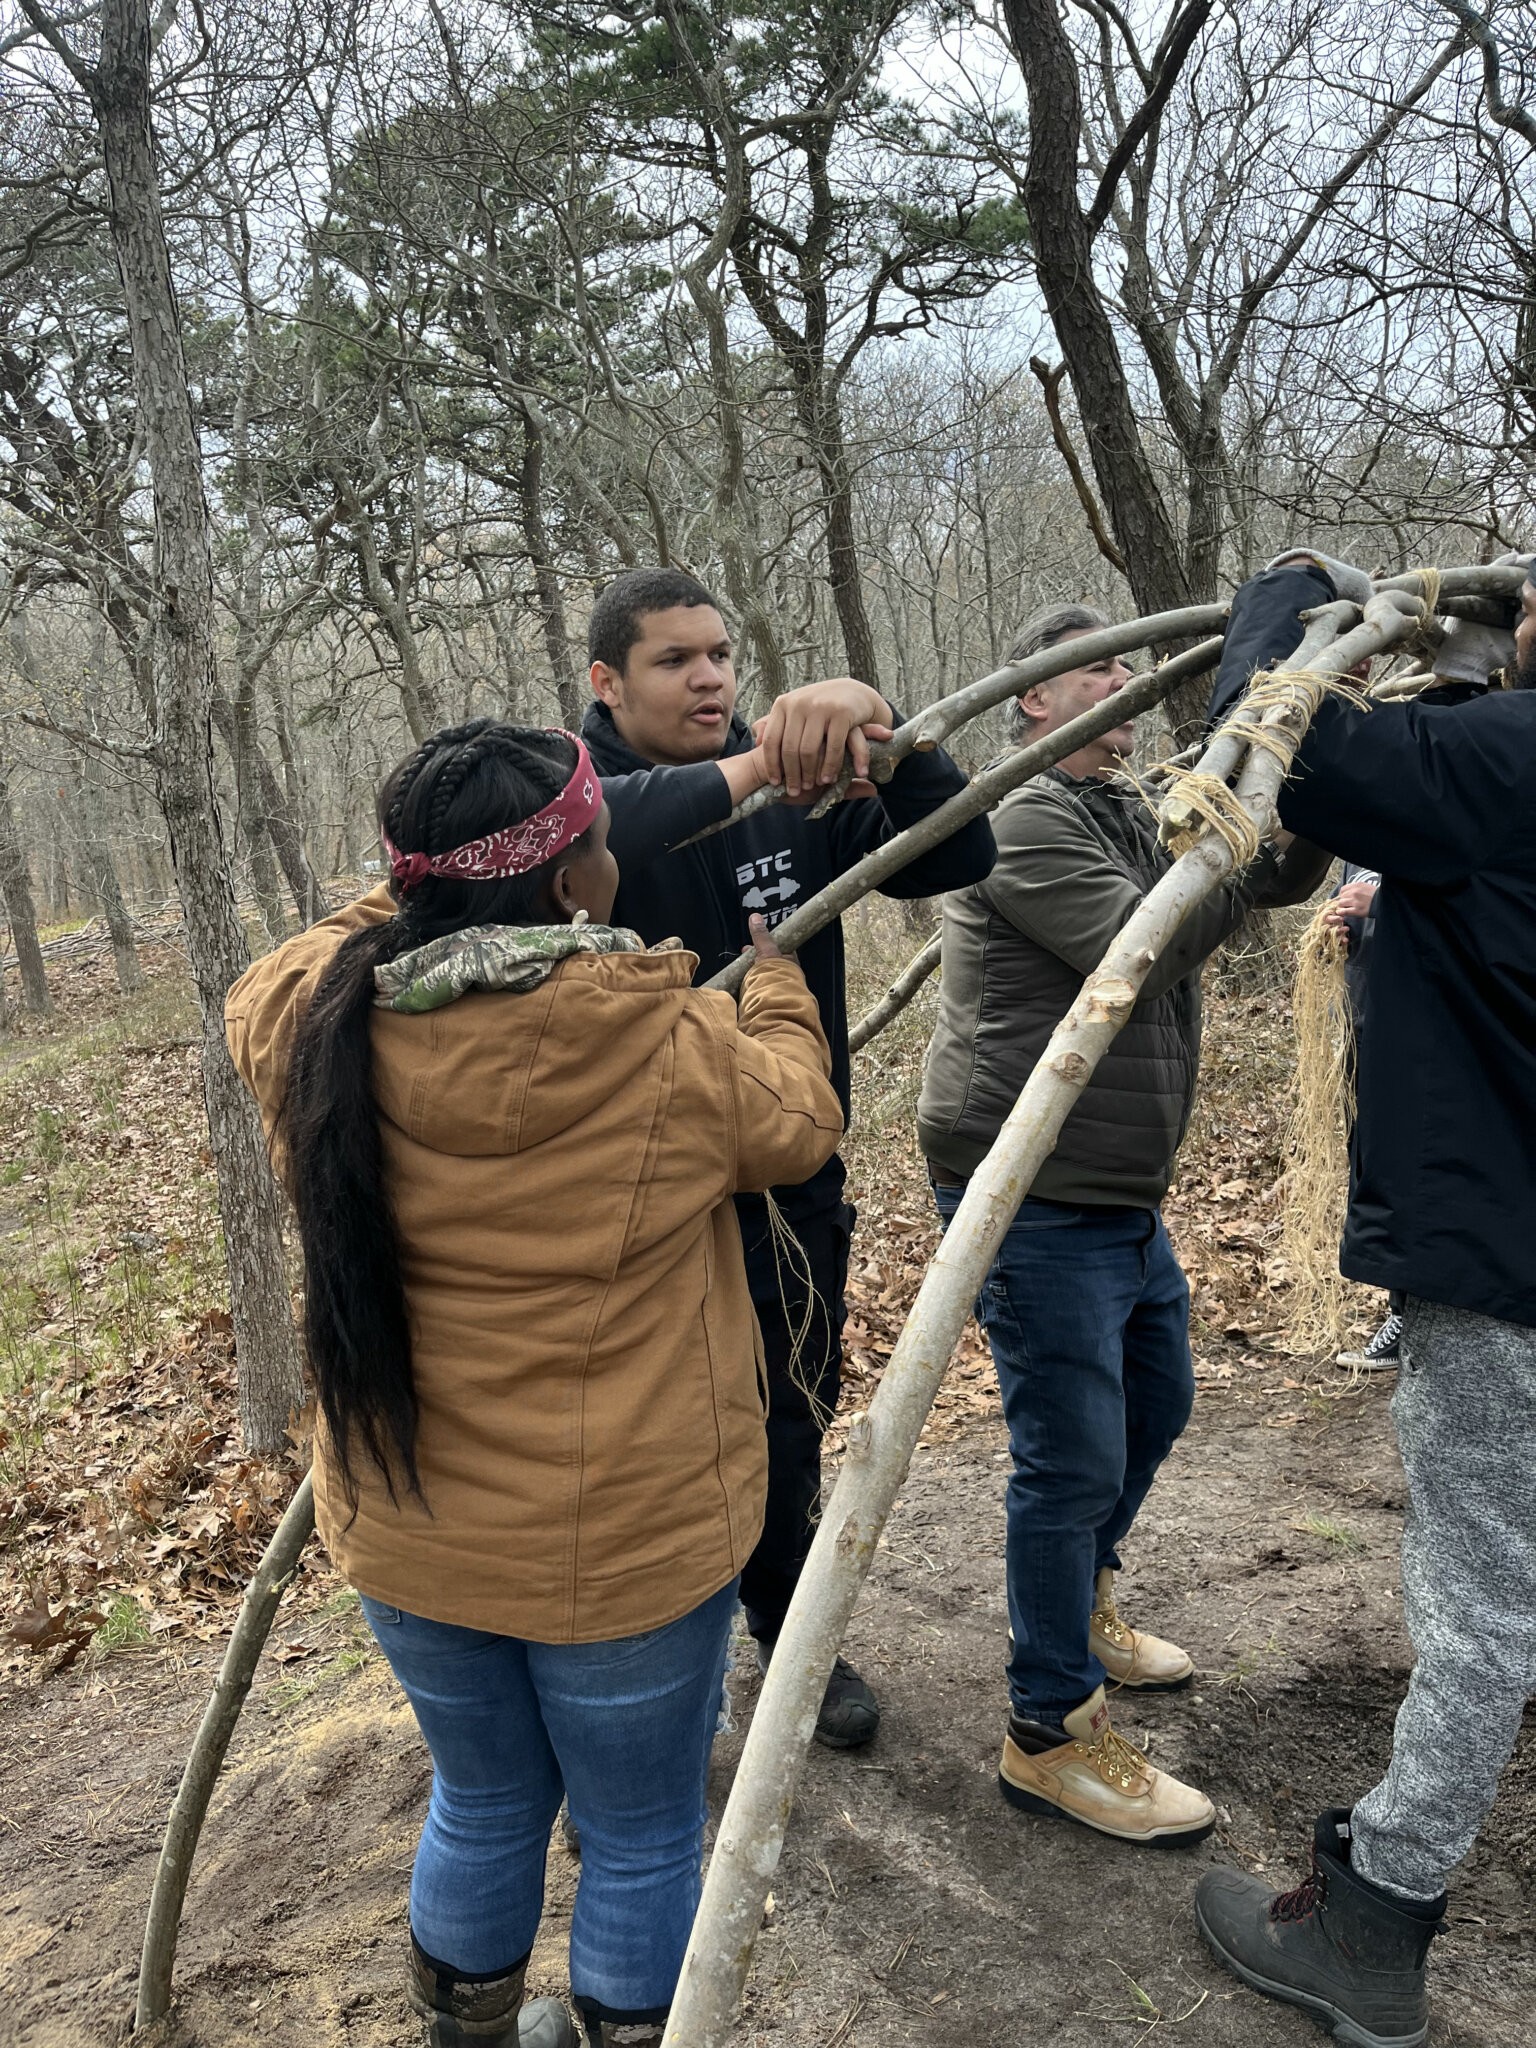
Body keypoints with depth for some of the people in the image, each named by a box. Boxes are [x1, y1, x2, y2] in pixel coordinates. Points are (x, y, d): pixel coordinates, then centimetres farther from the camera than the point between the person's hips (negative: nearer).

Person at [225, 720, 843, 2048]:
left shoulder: (315, 1026, -12)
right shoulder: (666, 1038, -22)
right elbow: (796, 1126, -1)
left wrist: (420, 889, 13)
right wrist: (778, 988, 16)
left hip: (405, 1534, 5)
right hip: (629, 1539, -4)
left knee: (484, 1806, 28)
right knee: (643, 1833, 19)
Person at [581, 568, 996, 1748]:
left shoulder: (800, 795, -1)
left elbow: (956, 857, -13)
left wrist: (879, 728, -29)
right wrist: (747, 769, -44)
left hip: (792, 1189, 4)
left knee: (791, 1440, 20)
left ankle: (792, 1634, 45)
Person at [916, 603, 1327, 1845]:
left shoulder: (1132, 820, 16)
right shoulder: (1023, 822, -13)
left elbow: (1282, 873, 11)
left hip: (1121, 1195, 10)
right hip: (1034, 1198, -10)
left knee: (1157, 1403, 24)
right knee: (1073, 1457, -4)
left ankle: (1083, 1609, 46)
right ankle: (1051, 1734, 13)